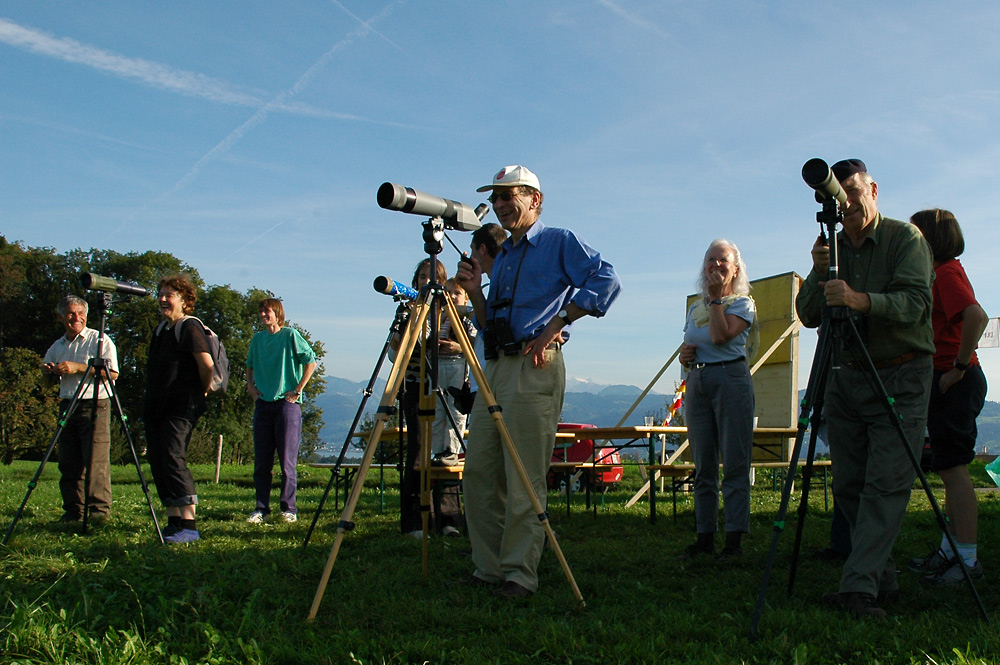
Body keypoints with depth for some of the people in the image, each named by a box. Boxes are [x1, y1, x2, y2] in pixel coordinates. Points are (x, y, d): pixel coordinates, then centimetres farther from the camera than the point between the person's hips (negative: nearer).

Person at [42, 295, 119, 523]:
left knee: (96, 461, -11)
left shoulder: (100, 340, -2)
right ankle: (73, 510, 12)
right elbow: (47, 371, 29)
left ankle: (99, 509, -6)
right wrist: (50, 370, 4)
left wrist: (78, 368, -16)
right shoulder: (57, 346, 17)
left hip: (95, 404, -6)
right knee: (68, 462, 6)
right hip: (67, 406, 6)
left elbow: (112, 373, -12)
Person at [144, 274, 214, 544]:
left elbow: (206, 363, -20)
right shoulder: (161, 329, 19)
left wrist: (202, 390, -7)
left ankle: (189, 526, -16)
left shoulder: (190, 327, -10)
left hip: (181, 407, -9)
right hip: (156, 407, 9)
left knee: (173, 459, -16)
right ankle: (174, 522, 12)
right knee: (158, 463, 6)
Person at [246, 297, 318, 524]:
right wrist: (250, 386, 12)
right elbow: (250, 366, 28)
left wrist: (298, 389, -8)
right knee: (261, 461, 5)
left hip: (287, 403, -5)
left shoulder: (290, 335, -3)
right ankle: (261, 508, 12)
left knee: (287, 460, -3)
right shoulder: (257, 339, 13)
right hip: (263, 404, 5)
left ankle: (289, 509, 4)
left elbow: (311, 361, -5)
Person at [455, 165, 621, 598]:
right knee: (479, 472, 5)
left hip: (535, 367, -8)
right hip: (495, 367, 8)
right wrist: (474, 291, 8)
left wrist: (556, 324, -17)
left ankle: (520, 574, -1)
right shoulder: (503, 256, 24)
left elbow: (606, 280, -14)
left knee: (524, 480, -8)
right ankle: (489, 568, 14)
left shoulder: (559, 242, 2)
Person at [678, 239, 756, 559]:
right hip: (696, 381, 6)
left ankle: (734, 538, -4)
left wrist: (716, 298, -6)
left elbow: (721, 336, -15)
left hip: (730, 379, -6)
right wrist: (683, 355, 1)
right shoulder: (696, 307, 19)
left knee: (734, 463, -6)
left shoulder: (743, 303, 2)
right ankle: (705, 537, 10)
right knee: (703, 465, 5)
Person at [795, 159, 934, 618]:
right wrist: (819, 274, -16)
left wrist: (861, 300, -36)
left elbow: (914, 301, -20)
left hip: (901, 378, -5)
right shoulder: (832, 246, 9)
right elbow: (807, 316, 2)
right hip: (846, 378, 5)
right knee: (848, 486, 4)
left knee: (885, 485, -12)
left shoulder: (906, 238, -5)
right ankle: (882, 580, 16)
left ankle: (859, 587, -14)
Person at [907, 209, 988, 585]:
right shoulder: (941, 273, 18)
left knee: (953, 467, -8)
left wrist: (959, 366, -22)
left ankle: (967, 559, -4)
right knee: (949, 467, 13)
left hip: (954, 381, -10)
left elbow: (977, 317, -27)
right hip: (943, 381, 10)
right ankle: (950, 549, 21)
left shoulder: (948, 272, -12)